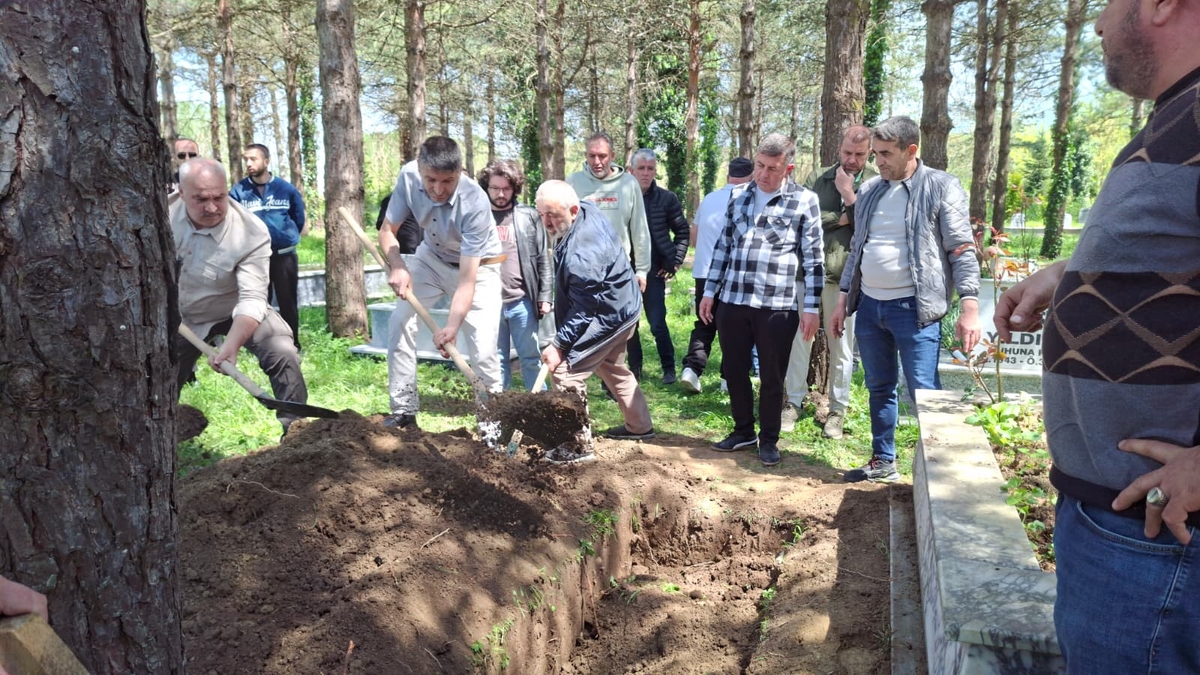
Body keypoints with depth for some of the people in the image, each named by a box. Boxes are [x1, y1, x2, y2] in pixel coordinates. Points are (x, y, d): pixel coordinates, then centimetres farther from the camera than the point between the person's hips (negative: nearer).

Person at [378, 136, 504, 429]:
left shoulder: (475, 204, -36)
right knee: (399, 321, -7)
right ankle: (403, 410, 5)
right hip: (432, 256, 4)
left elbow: (467, 280, -36)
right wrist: (397, 267, -29)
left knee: (483, 351, -15)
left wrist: (452, 327, -49)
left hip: (478, 266, -4)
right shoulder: (409, 176, -24)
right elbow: (387, 231, -10)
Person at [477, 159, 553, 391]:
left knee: (531, 357, 9)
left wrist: (545, 296, -1)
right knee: (496, 360, 11)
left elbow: (543, 260, 4)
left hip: (521, 301, 0)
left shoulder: (529, 217, 4)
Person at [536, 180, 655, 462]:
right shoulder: (587, 209, -6)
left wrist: (559, 344, -25)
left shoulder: (581, 254, -34)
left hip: (607, 317, -11)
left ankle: (579, 445, -4)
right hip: (623, 307, 11)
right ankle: (639, 426, 41)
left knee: (566, 372, -12)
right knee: (613, 368, 26)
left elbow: (583, 309, -28)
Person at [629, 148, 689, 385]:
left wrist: (676, 261, 0)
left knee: (658, 323, -2)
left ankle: (669, 368, 14)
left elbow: (682, 231, 7)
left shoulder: (667, 198, -1)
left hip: (654, 270, -2)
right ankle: (634, 368, 23)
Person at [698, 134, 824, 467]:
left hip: (777, 305, -4)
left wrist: (811, 307, -5)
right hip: (732, 301, 4)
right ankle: (743, 431, 31)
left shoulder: (804, 201, -2)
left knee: (772, 378, 7)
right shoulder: (738, 196, 10)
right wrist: (709, 291, 12)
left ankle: (769, 439, 25)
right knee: (734, 371, 12)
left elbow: (814, 259, -2)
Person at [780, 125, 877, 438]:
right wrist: (842, 218, -9)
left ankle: (837, 410, 18)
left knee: (841, 347, 7)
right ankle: (794, 403, 18)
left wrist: (848, 194, -11)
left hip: (845, 275, -2)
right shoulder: (817, 178, 7)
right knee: (799, 339, 6)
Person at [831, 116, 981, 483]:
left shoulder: (941, 187, -5)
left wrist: (969, 307, -16)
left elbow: (962, 251, -8)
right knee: (879, 388, 14)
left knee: (925, 394, -6)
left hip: (914, 308, -6)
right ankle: (883, 462, 26)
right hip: (869, 305, 6)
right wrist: (843, 298, 15)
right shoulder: (870, 190, 11)